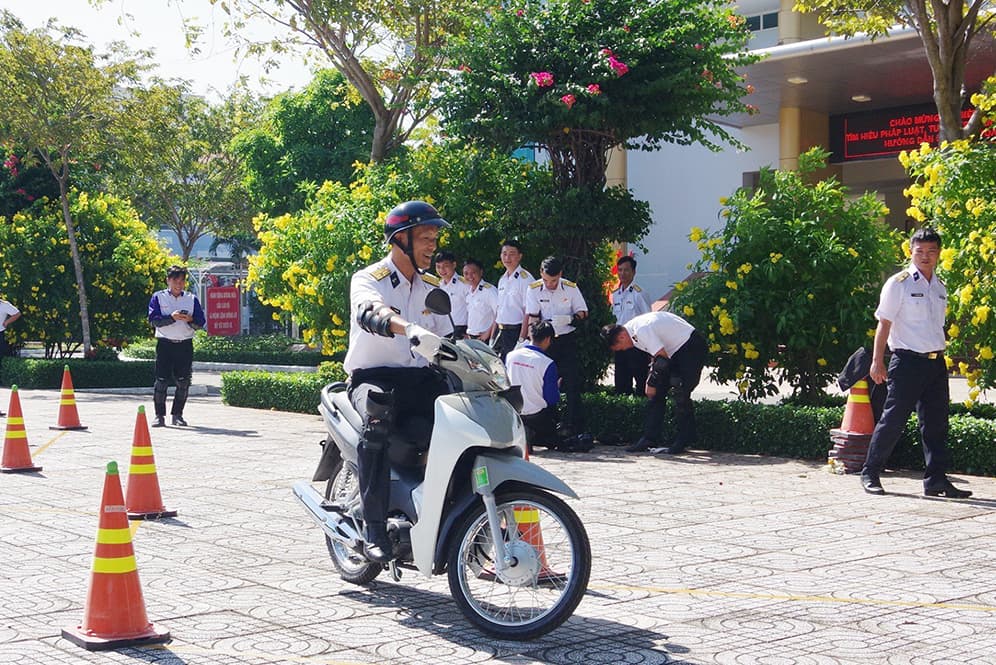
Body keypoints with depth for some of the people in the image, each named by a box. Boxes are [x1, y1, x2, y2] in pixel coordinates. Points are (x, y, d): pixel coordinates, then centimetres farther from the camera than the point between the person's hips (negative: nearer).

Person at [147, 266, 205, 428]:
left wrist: (190, 320, -15)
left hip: (185, 345, 2)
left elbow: (200, 323, 6)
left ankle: (177, 415, 11)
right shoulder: (158, 297, 5)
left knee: (183, 382, 0)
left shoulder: (192, 299, 11)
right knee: (161, 380, -5)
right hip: (165, 343, -2)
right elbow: (154, 320, -6)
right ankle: (159, 415, 1)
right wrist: (171, 317, -20)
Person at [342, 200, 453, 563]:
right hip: (373, 377, -5)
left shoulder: (433, 288, 17)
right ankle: (375, 529, -32)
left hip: (420, 377, 5)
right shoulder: (367, 279, -4)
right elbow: (371, 312, -28)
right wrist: (412, 330, -48)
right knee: (377, 422, -38)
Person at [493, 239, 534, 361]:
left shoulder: (525, 279, -8)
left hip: (516, 331, -7)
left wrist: (521, 339, -19)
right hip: (501, 332, 8)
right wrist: (492, 337, 15)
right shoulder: (502, 280, 16)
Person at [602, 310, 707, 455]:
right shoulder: (634, 329, 2)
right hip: (676, 349, 10)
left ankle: (682, 441, -5)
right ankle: (649, 439, 1)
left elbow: (662, 359, -27)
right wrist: (651, 380, 1)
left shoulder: (641, 331, -28)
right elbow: (659, 355, 11)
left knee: (680, 394, -15)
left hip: (692, 346, -10)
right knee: (657, 393, 2)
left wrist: (651, 383, -16)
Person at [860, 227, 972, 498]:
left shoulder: (940, 287, 15)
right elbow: (884, 323, -6)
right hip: (908, 361, -6)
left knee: (936, 423, 5)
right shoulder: (899, 283, -4)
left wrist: (940, 359, 18)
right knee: (893, 419, -4)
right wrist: (877, 361, -11)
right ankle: (870, 473, 8)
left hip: (936, 363, 6)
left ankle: (936, 480, 10)